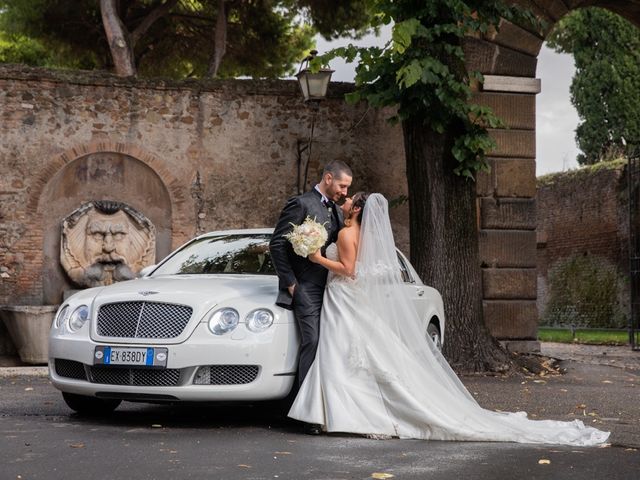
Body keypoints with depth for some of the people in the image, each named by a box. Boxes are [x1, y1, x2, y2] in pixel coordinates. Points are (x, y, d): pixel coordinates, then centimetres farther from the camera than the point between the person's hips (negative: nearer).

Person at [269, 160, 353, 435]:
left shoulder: (337, 212, 19)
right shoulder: (301, 204, -5)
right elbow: (277, 244, -9)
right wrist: (290, 283, -10)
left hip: (332, 289, 7)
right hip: (307, 290, -7)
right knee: (313, 344, -13)